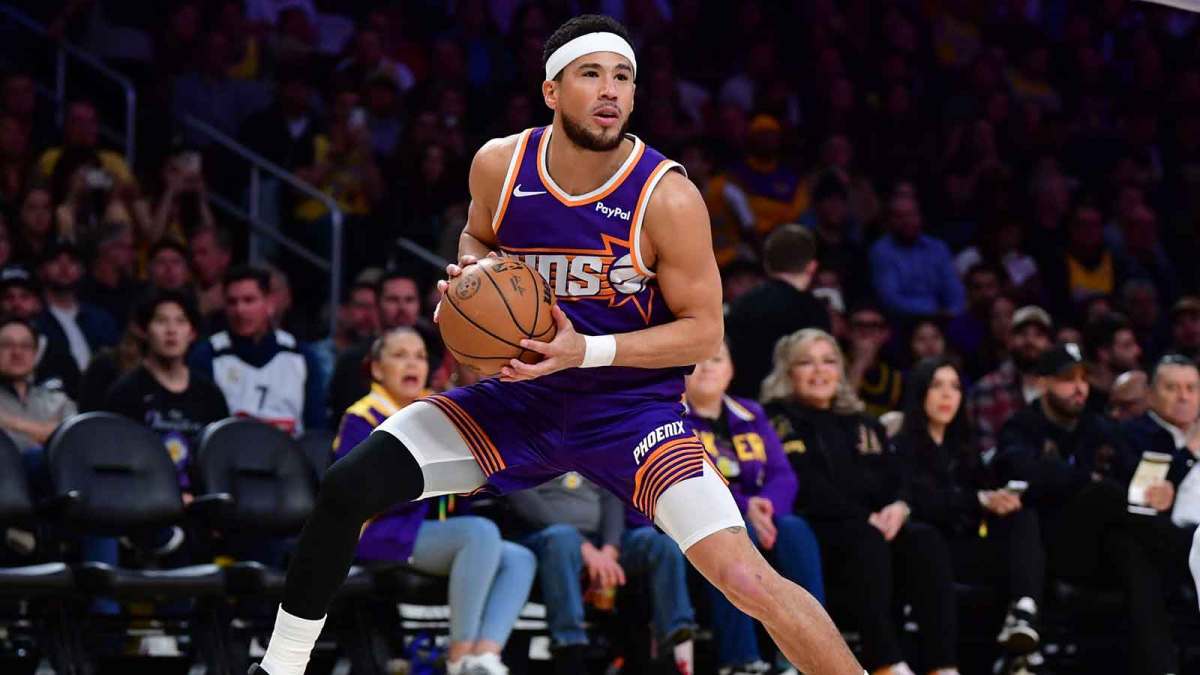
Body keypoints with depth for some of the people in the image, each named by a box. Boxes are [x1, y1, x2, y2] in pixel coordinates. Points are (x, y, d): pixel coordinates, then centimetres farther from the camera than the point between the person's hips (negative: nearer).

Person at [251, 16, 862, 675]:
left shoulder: (668, 197, -20)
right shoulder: (499, 165, -8)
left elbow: (703, 329, -12)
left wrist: (588, 350, -25)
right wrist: (469, 273, -9)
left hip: (632, 405, -4)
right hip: (522, 392, 4)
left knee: (743, 576, -22)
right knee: (346, 487, -11)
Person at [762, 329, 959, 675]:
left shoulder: (863, 425, 28)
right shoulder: (781, 421, 7)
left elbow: (897, 478, 16)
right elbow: (806, 487, -7)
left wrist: (898, 506, -10)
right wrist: (865, 518, -18)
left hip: (875, 525, 6)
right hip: (812, 532, -6)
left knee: (925, 540, -26)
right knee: (868, 541, -37)